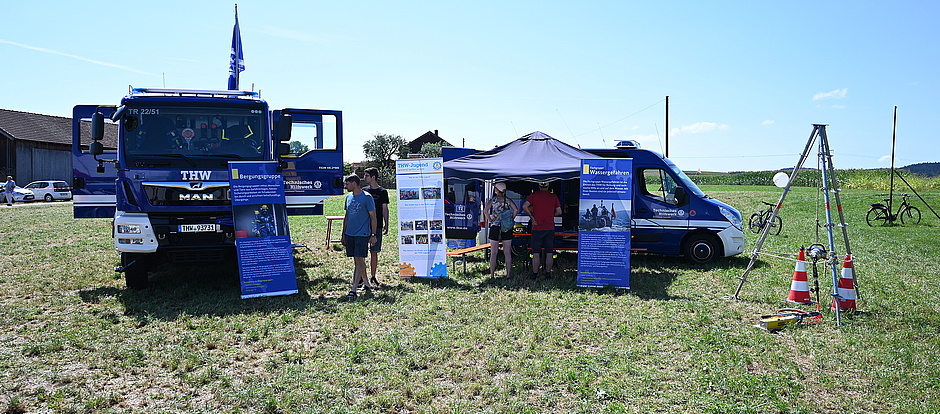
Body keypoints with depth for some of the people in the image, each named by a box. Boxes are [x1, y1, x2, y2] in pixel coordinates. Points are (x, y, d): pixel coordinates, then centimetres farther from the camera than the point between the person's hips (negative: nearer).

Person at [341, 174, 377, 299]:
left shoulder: (367, 197, -8)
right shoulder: (348, 197, 12)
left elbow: (373, 217, -6)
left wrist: (373, 235, -9)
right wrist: (343, 234, 18)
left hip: (362, 234, -7)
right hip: (349, 234, 7)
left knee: (359, 260, -8)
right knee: (357, 260, 12)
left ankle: (353, 289, -11)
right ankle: (366, 283, 27)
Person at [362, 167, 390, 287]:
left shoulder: (382, 192, 0)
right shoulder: (364, 191, 8)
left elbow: (385, 209, 1)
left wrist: (386, 225, -6)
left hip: (376, 226, -2)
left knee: (374, 252, 4)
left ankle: (373, 277, 13)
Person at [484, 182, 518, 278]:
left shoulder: (491, 200, -4)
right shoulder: (508, 200, 2)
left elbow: (485, 210, -18)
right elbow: (516, 210, -12)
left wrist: (490, 219, -6)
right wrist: (511, 219, -1)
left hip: (495, 227, -2)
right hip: (507, 228, 2)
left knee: (493, 253, 5)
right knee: (507, 253, 7)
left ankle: (492, 274, 7)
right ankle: (508, 274, 8)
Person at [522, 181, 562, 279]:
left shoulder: (534, 195, -1)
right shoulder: (554, 197, 4)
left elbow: (524, 206, -12)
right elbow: (559, 212, 5)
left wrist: (532, 216, -3)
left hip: (537, 228, -1)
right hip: (550, 229, 2)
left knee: (536, 254, 3)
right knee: (549, 254, 8)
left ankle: (535, 274, 6)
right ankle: (548, 274, 11)